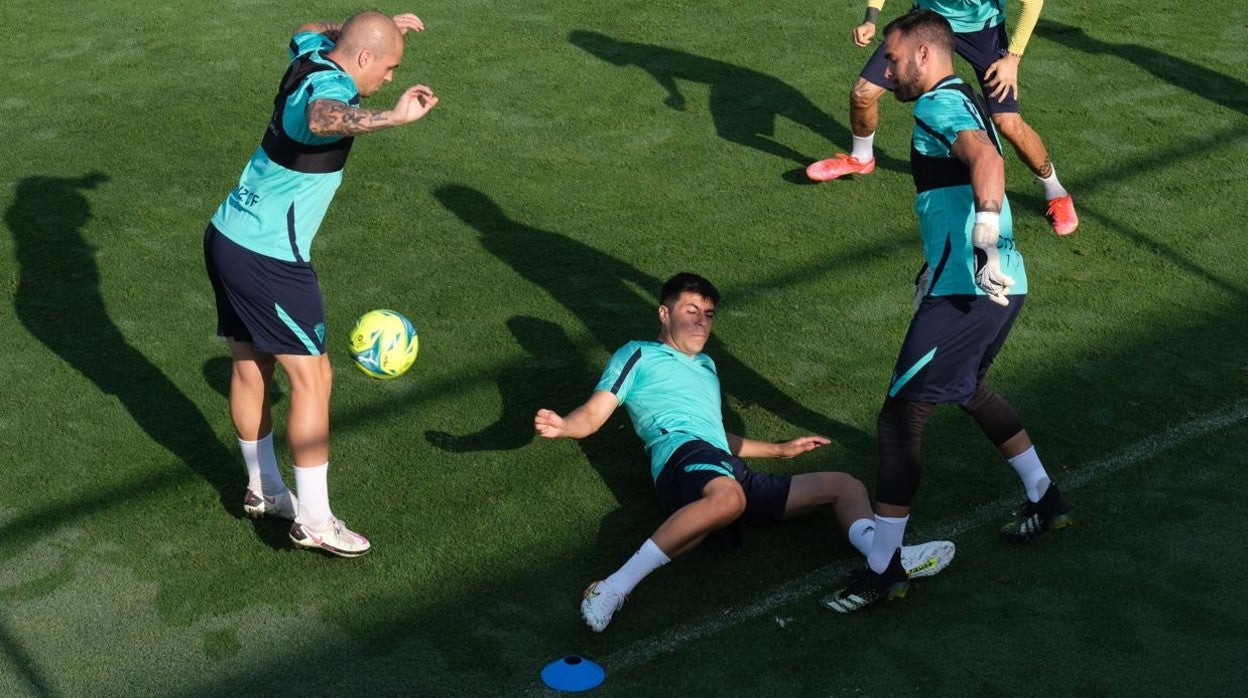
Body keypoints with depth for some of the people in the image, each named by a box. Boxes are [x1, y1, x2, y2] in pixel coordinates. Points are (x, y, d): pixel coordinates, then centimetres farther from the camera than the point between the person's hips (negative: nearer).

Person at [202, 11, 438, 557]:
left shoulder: (312, 53, 4)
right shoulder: (329, 87, -23)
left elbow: (307, 30, 32)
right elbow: (321, 119, -50)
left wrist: (379, 27, 32)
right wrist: (392, 118, -64)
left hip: (227, 237, 10)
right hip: (269, 259, -10)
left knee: (250, 367, 19)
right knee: (312, 377, -2)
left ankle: (263, 489, 34)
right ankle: (313, 520, 4)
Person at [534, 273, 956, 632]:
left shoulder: (706, 366, 38)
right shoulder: (639, 356, 15)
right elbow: (593, 415, 5)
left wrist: (779, 450, 46)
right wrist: (561, 426, -18)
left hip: (731, 472, 8)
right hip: (684, 454, -8)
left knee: (845, 485, 5)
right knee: (728, 495, -45)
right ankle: (615, 587, -50)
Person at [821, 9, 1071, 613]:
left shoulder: (937, 106, -11)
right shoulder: (962, 102, 19)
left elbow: (987, 160, -32)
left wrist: (986, 246, -39)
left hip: (969, 292, -10)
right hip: (997, 286, 10)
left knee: (899, 417, -6)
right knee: (968, 388, 33)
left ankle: (883, 569, -1)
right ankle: (1044, 500, 44)